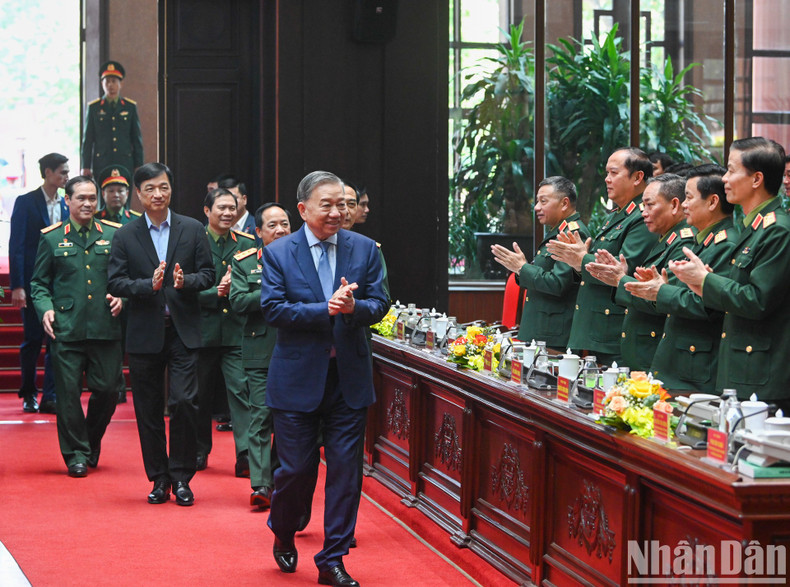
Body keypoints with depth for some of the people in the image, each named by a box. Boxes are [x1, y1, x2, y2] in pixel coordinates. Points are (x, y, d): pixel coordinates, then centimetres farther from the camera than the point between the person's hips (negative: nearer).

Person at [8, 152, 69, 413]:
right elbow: (16, 247, -9)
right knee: (32, 340, 4)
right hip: (33, 282, -4)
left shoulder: (65, 206, 9)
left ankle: (50, 397, 4)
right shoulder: (26, 202, -5)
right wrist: (17, 286, -16)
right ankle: (28, 394, 20)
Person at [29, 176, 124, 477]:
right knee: (68, 393, -1)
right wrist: (45, 308, -6)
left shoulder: (114, 235, 9)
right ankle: (76, 454, 12)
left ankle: (91, 440, 29)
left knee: (107, 389, 2)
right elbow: (39, 282, 10)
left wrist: (122, 297, -5)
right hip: (66, 329, -1)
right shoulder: (52, 238, 7)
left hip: (106, 328, 1)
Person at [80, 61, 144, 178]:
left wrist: (138, 167, 5)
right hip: (101, 166, -1)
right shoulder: (94, 108, 7)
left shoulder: (130, 107, 9)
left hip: (125, 164, 1)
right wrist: (85, 167, 0)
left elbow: (137, 139, 10)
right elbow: (87, 140, 6)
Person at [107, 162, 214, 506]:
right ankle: (159, 478, 17)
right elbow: (114, 282, -2)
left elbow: (207, 274, 4)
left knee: (184, 401, -11)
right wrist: (149, 285, -18)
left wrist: (186, 281, -16)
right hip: (145, 333, 1)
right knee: (148, 409, 6)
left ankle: (181, 476, 2)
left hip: (183, 332, -1)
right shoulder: (125, 236, 4)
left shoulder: (193, 230, 6)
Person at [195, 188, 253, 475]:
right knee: (201, 395, 11)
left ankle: (246, 456, -11)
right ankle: (200, 452, 25)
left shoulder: (247, 245, 8)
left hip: (237, 331, 0)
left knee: (241, 390, -10)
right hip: (203, 329, 0)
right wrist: (216, 293, -18)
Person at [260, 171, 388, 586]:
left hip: (349, 378, 2)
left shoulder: (364, 249, 5)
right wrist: (326, 310, -20)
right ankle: (283, 533, 34)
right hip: (297, 377, -2)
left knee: (345, 471, 2)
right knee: (296, 469, 3)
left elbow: (379, 305, 0)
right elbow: (272, 308, -11)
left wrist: (353, 307, -21)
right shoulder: (277, 253, -2)